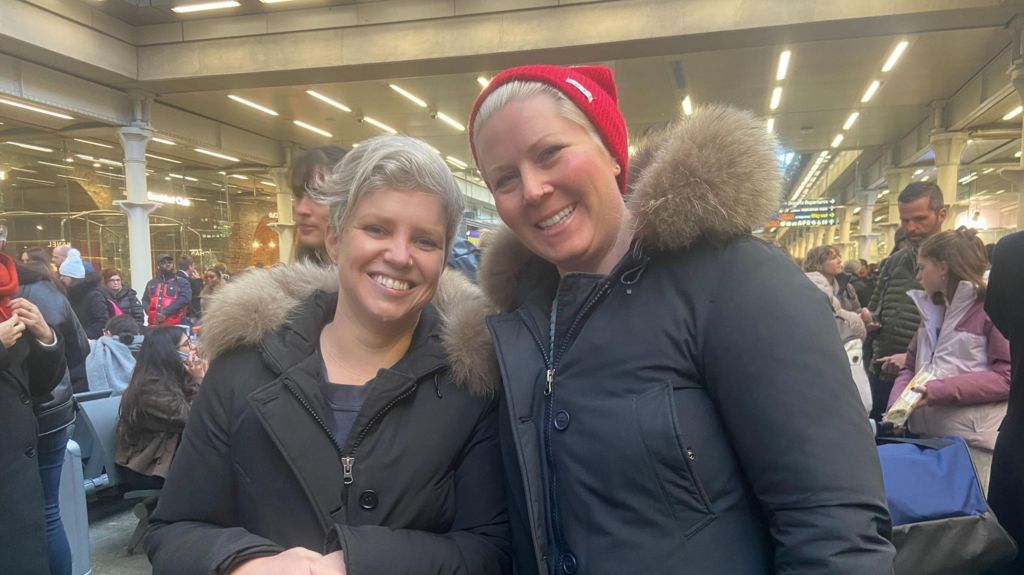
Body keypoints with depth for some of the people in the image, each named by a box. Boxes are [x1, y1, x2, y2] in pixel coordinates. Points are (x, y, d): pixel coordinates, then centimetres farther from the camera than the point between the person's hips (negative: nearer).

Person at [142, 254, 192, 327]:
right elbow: (145, 300, 20)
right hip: (154, 325, 4)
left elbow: (184, 298, -11)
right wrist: (152, 313, -2)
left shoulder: (181, 282, 4)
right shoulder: (151, 283, 20)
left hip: (175, 326, -4)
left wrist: (165, 313, -17)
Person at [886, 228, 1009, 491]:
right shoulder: (932, 308, 15)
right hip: (927, 437, 7)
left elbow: (1008, 376, -17)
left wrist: (938, 390, -21)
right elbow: (910, 368, 12)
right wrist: (895, 407, -6)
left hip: (974, 442, -7)